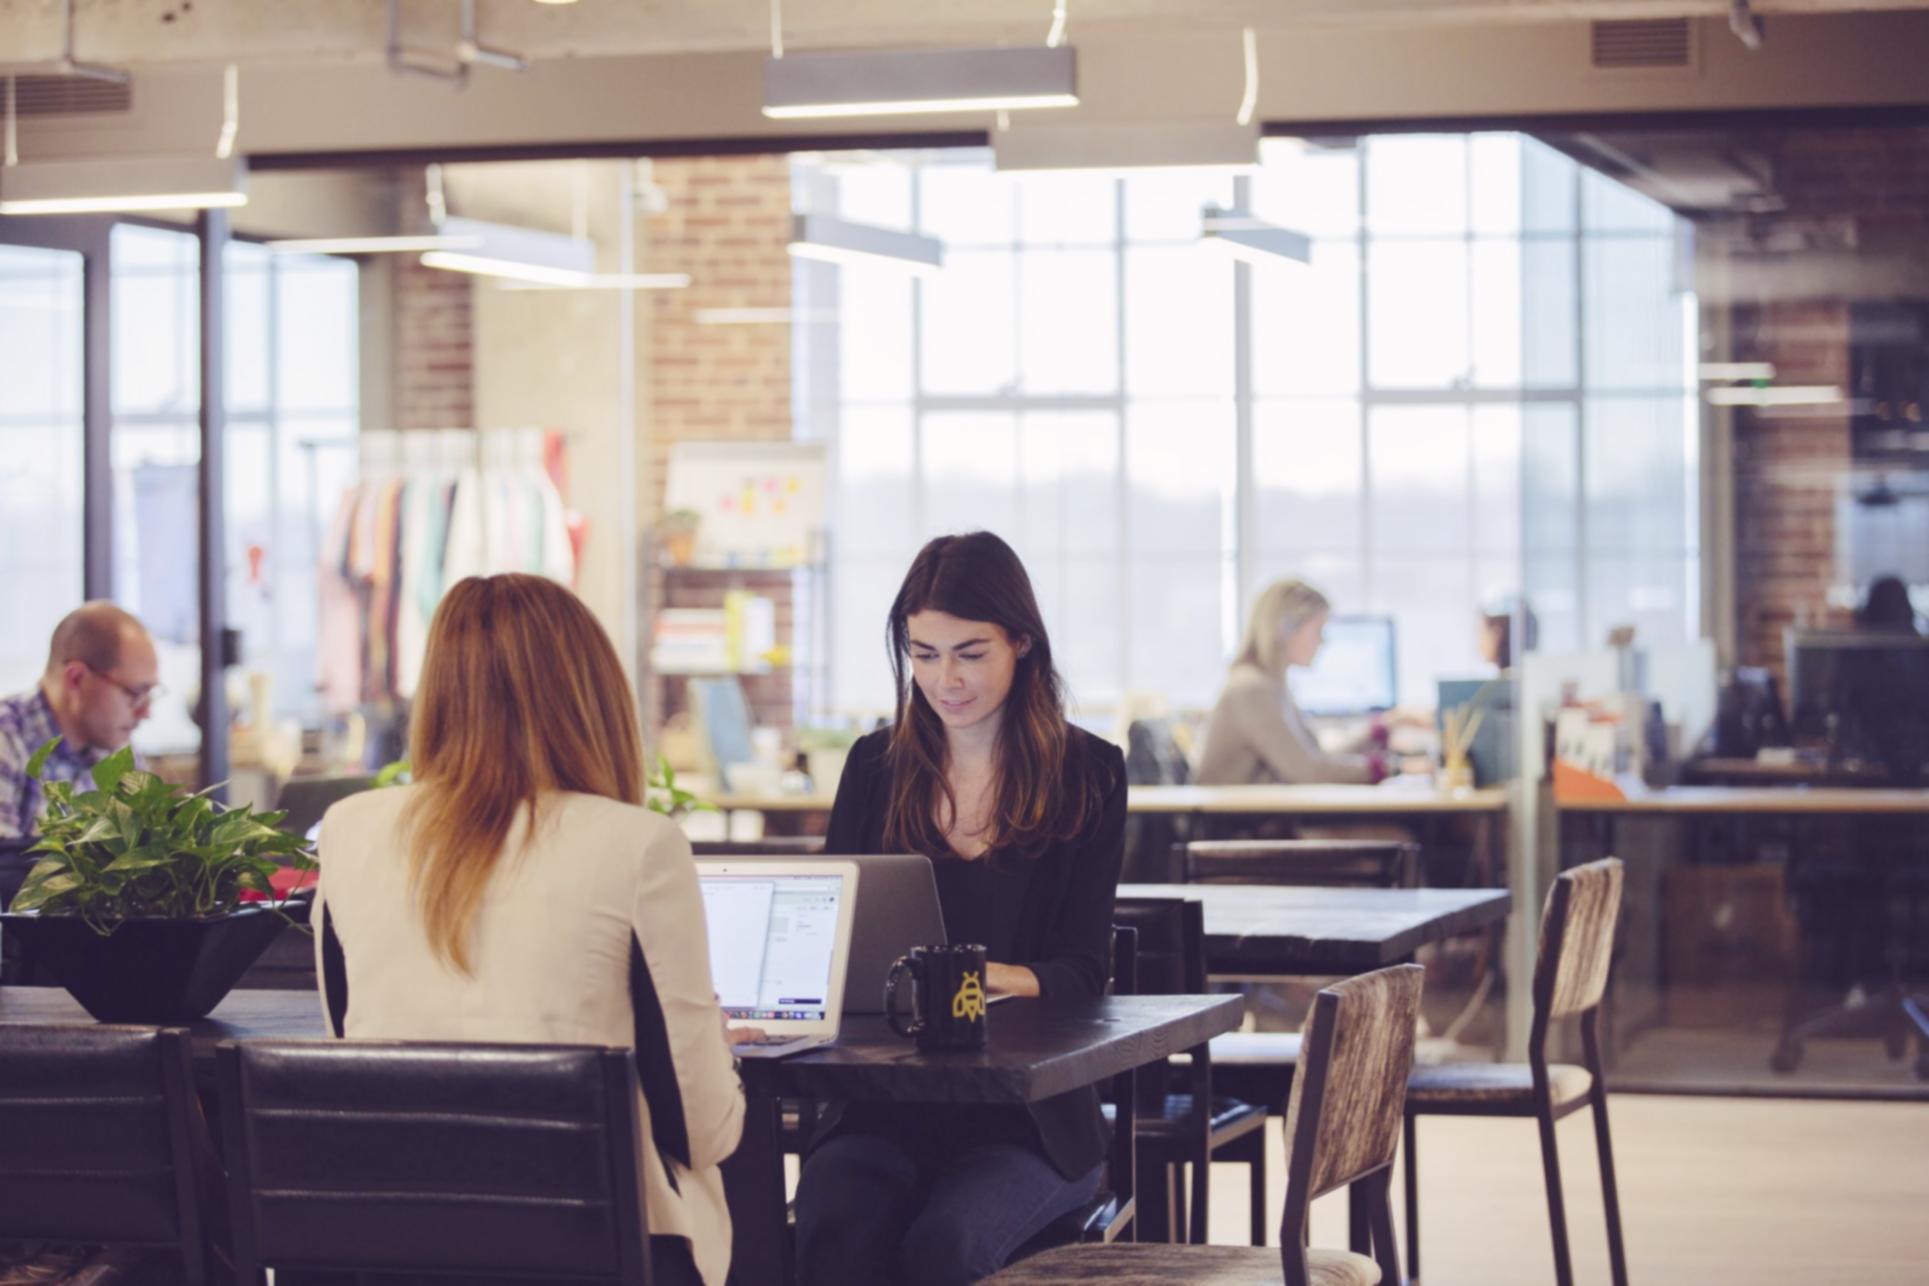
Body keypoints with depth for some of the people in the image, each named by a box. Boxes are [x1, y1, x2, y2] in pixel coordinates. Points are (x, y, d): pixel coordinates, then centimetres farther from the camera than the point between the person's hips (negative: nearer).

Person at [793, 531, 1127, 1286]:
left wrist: (991, 978, -24)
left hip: (1025, 1113, -2)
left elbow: (1083, 970, -2)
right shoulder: (877, 766, 13)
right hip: (884, 1101, 2)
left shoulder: (1087, 773, 4)